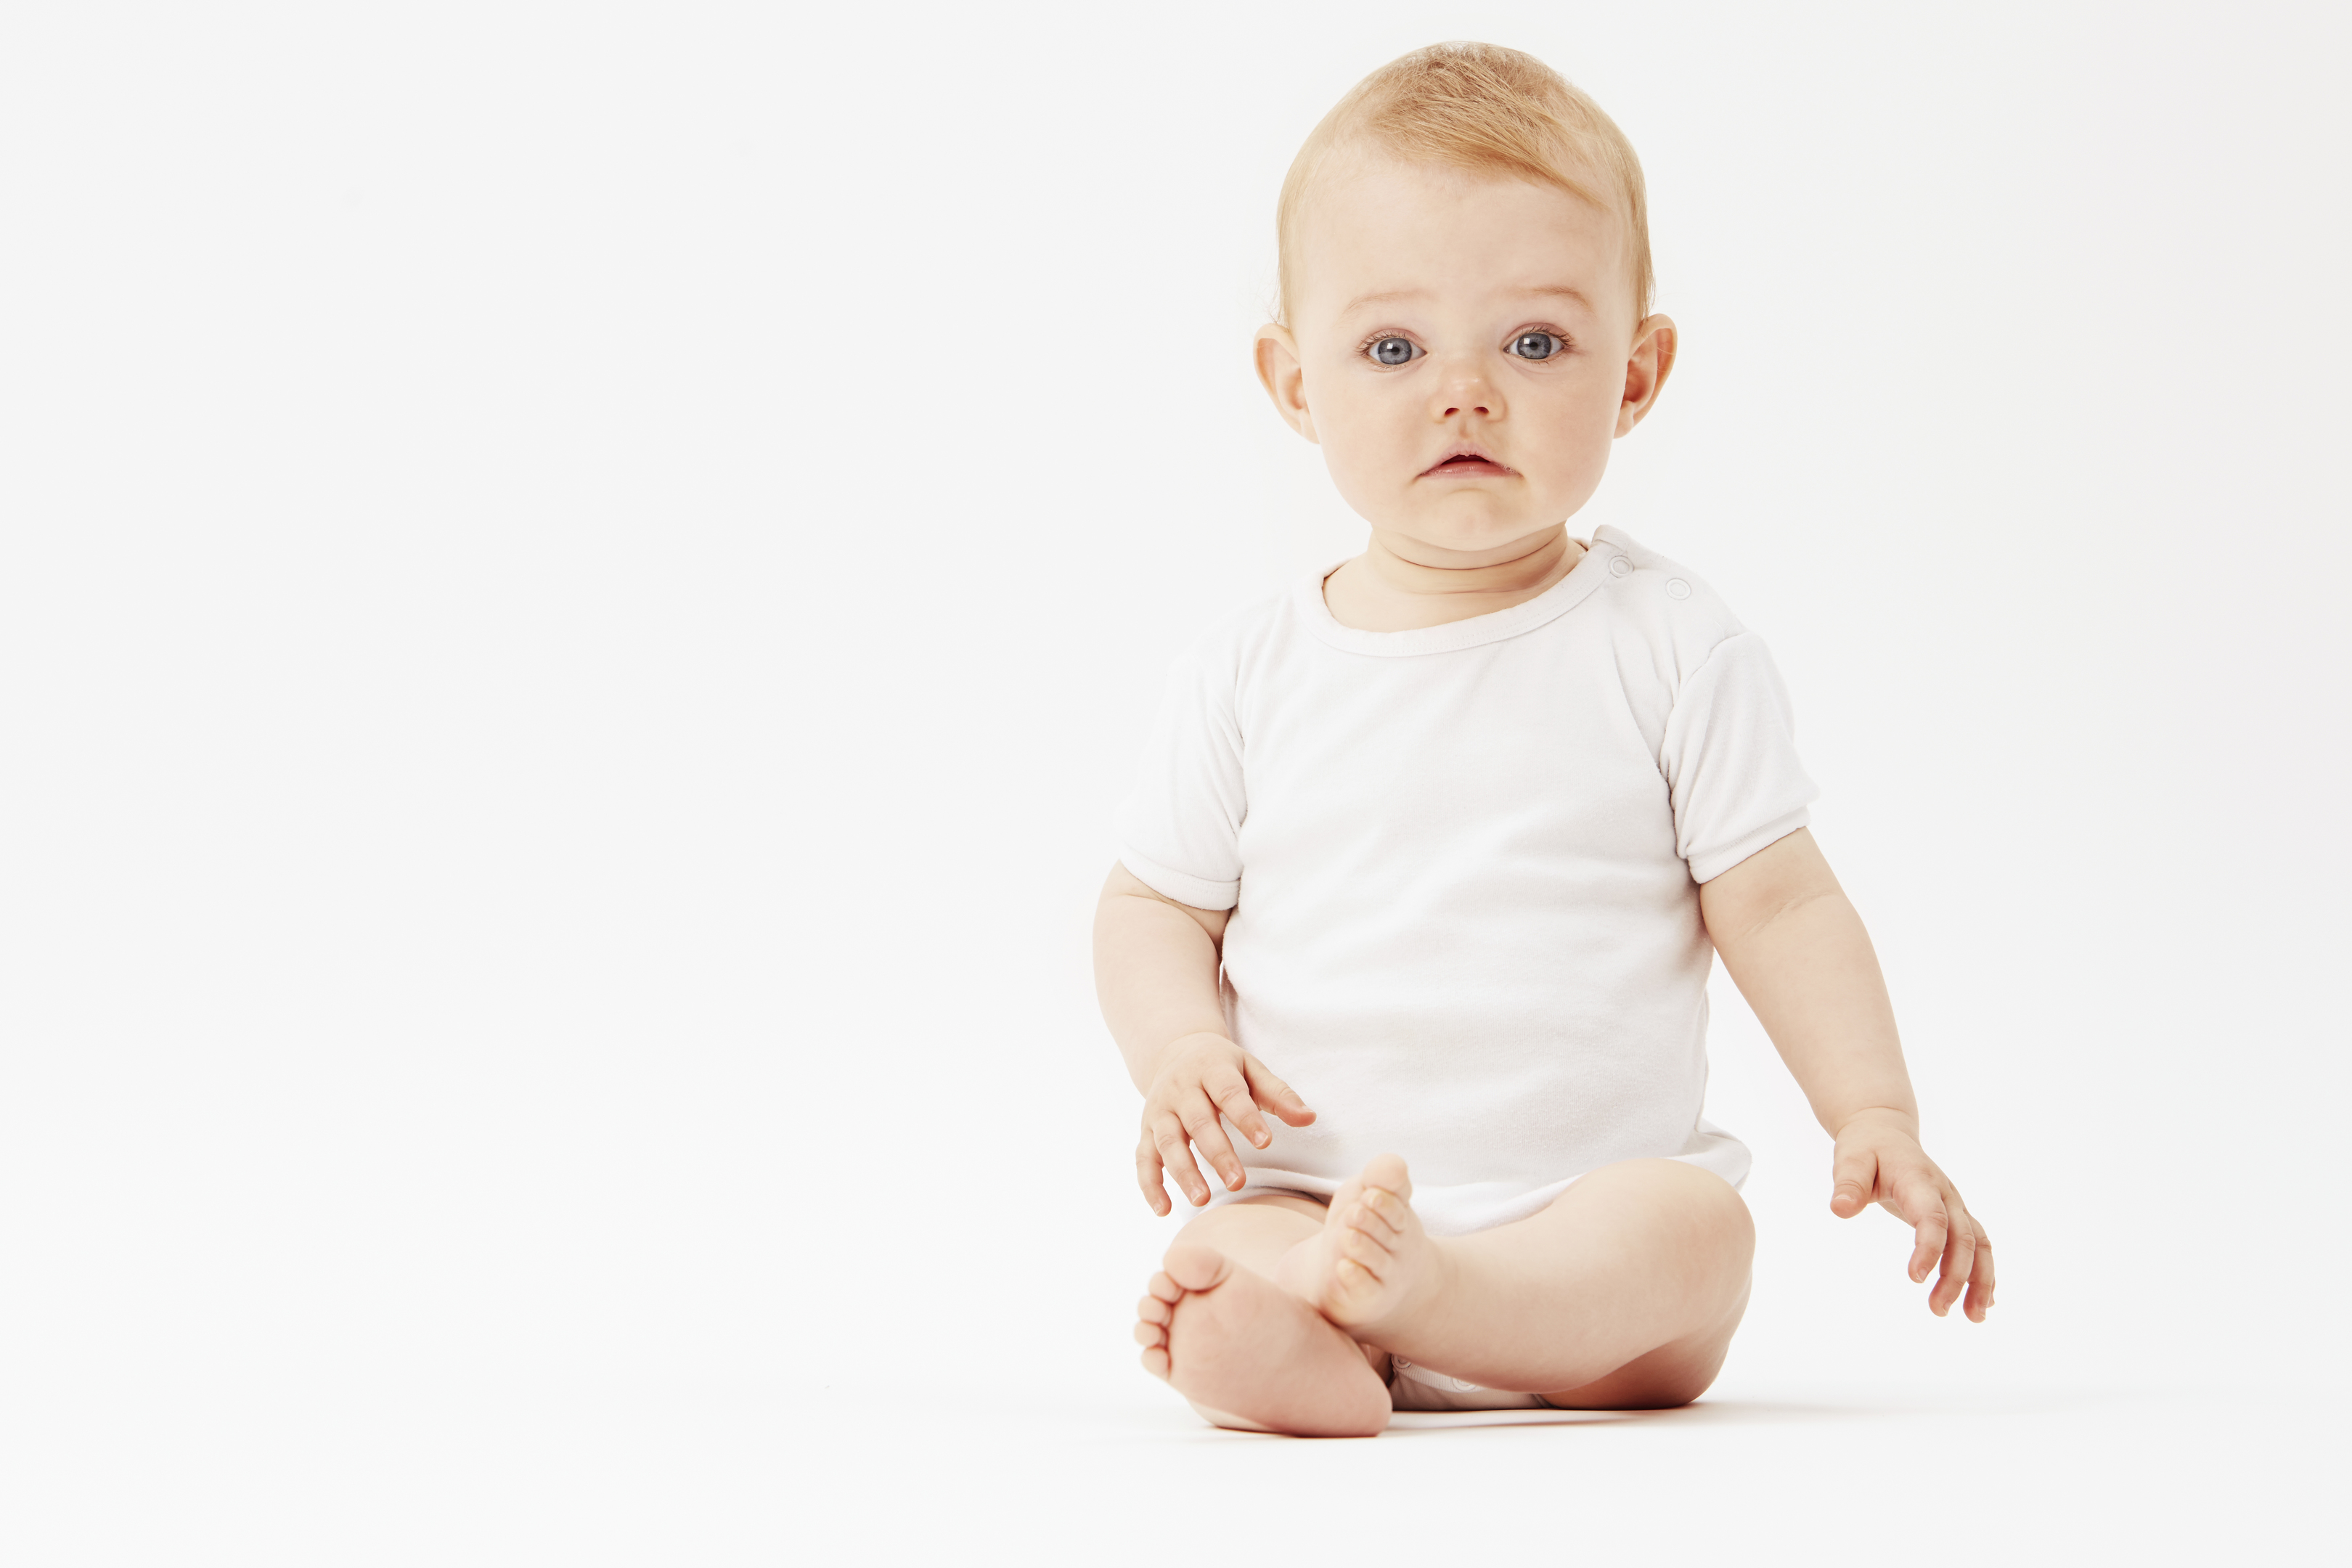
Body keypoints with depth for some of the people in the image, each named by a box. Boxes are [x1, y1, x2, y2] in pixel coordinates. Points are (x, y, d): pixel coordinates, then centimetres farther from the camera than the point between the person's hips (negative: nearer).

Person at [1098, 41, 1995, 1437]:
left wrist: (1879, 1121, -10)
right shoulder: (1252, 677, 7)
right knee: (1214, 1268, -29)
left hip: (1596, 1207, -1)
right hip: (1313, 1196, 1)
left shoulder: (1670, 649, 3)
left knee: (1696, 1226, -33)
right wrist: (1181, 1049, -8)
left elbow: (1779, 905, 4)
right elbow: (1153, 905, 14)